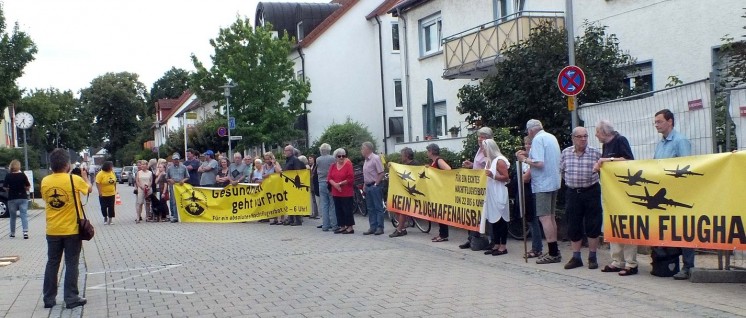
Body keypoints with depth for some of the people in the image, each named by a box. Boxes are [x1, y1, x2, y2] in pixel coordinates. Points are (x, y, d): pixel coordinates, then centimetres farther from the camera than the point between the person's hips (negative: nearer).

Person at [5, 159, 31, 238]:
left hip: (12, 199, 1)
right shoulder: (22, 175, -7)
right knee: (24, 215, -1)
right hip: (23, 198, -1)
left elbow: (5, 188, -3)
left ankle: (12, 233, 22)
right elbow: (28, 187, -6)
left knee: (12, 217, 14)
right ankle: (25, 232, -15)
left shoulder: (8, 176, -6)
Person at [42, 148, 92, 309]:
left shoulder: (45, 181, -1)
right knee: (71, 264, 3)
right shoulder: (74, 179, -12)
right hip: (71, 230, -4)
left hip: (52, 230, 4)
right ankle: (71, 298, 4)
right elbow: (90, 188, 7)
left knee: (52, 264, 11)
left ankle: (49, 298, 16)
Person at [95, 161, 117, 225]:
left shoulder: (112, 173, 1)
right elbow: (97, 183, -17)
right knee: (104, 207, 7)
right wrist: (100, 192, -22)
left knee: (111, 207, 2)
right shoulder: (101, 174, -16)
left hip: (111, 194, 4)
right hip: (103, 194, -4)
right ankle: (105, 218, 27)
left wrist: (115, 190, 11)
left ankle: (110, 219, 10)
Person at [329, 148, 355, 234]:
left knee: (347, 210, -3)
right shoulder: (333, 166, 10)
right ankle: (342, 226, 19)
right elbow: (329, 178, 5)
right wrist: (335, 184, -12)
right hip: (336, 193, 6)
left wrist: (340, 183, -13)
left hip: (346, 193, -6)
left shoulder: (348, 165, -7)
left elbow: (350, 179, -13)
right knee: (338, 210, 10)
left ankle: (350, 227, 3)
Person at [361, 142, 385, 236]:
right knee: (370, 208, 10)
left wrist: (376, 184, -16)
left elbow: (381, 173, -15)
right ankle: (373, 227, 15)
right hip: (368, 186, 9)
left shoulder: (375, 158, -11)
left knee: (378, 208, -3)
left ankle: (380, 227, -1)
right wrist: (365, 185, 13)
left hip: (374, 186, -9)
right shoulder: (366, 160, 14)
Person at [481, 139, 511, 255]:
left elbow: (506, 177, -15)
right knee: (493, 220, 10)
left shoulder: (499, 160, -11)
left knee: (501, 220, -3)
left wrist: (492, 176, -25)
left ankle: (503, 246, 3)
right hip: (491, 195, 9)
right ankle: (496, 245, 16)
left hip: (499, 195, -9)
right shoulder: (490, 160, 14)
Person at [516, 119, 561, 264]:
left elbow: (539, 163, -22)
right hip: (553, 182, 9)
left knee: (544, 217, -7)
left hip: (543, 184, -9)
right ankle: (554, 251, 19)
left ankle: (553, 253, -9)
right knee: (550, 216, 14)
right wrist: (529, 154, 16)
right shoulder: (551, 137, 13)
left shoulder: (537, 139, -14)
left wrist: (525, 159, -8)